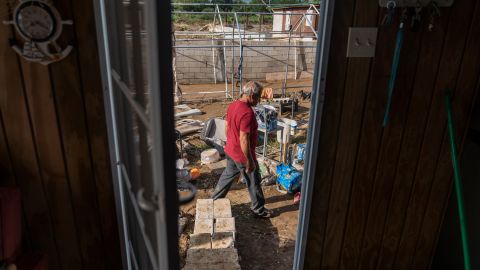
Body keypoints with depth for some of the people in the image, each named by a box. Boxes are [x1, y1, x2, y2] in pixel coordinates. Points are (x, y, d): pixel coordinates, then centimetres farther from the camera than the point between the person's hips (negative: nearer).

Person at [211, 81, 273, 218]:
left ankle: (214, 201, 37)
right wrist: (250, 161, -21)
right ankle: (259, 209, 28)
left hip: (230, 150, 9)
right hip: (242, 155, -9)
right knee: (254, 182, 10)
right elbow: (244, 140, -29)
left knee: (227, 176, 24)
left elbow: (227, 127, 12)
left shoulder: (233, 105, 0)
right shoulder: (247, 112, -28)